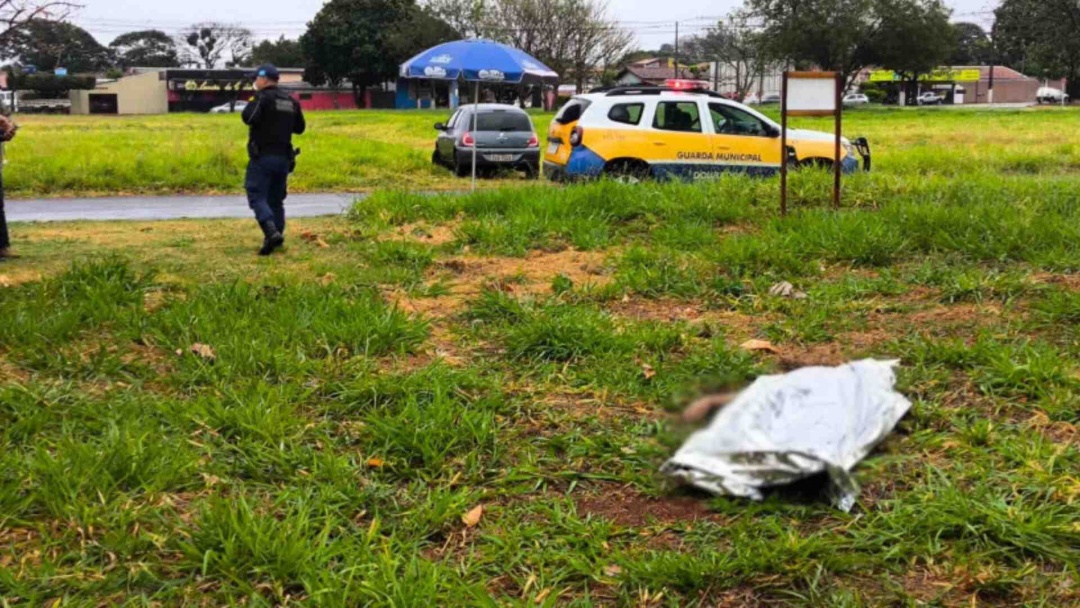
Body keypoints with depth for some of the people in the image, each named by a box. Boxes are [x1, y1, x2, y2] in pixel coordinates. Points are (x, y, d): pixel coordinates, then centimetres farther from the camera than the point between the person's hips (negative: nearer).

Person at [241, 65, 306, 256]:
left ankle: (271, 233, -24)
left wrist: (251, 104, -3)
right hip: (283, 157, 7)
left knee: (257, 197, -6)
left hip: (263, 156, -6)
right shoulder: (291, 101, 10)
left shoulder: (264, 97, -11)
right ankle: (277, 236, 12)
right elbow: (300, 128, 18)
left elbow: (248, 118, -22)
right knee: (276, 199, 14)